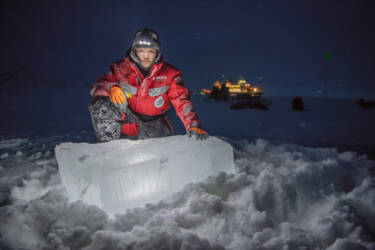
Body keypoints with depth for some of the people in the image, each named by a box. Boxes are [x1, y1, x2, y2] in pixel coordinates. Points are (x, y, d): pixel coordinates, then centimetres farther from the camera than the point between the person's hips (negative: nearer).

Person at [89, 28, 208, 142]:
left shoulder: (168, 73, -6)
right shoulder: (121, 69, -5)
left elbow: (181, 101, -12)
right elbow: (97, 86, -8)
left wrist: (193, 126, -27)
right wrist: (111, 88, -32)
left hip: (153, 124, 2)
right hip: (126, 120, -2)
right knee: (101, 104, -25)